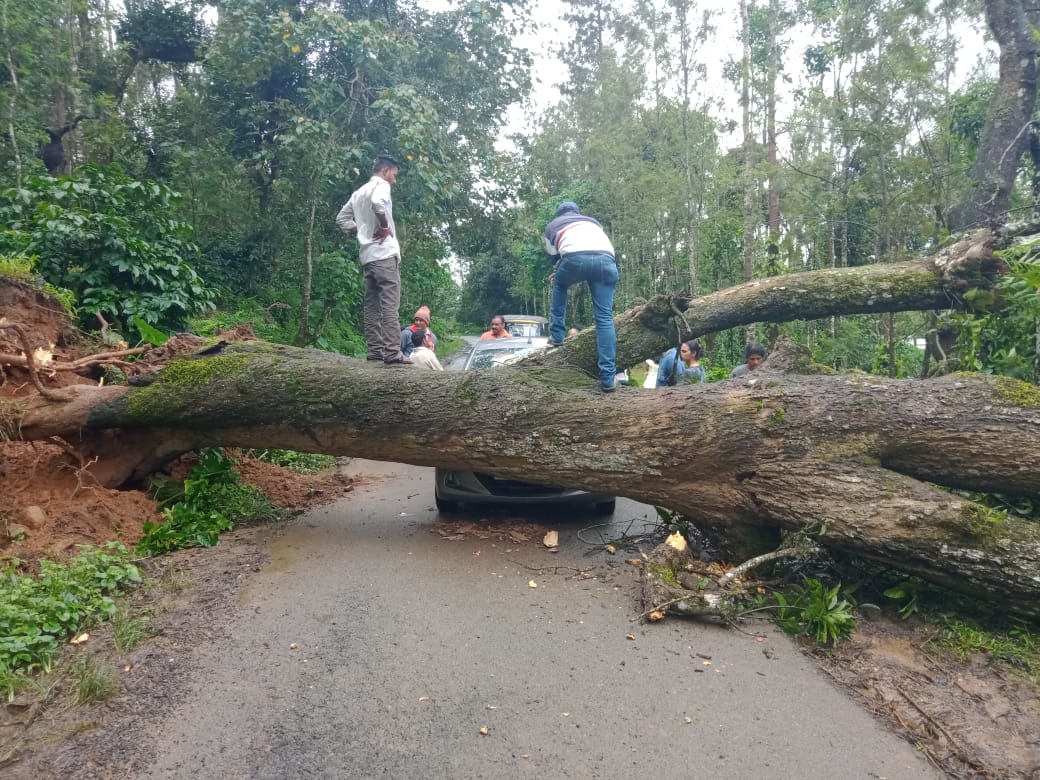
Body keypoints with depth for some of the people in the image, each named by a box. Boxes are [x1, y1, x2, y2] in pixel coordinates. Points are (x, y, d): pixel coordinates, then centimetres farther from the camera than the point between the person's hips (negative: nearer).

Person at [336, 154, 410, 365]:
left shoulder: (358, 192, 21)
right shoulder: (381, 185, -4)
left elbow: (342, 218, 25)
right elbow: (378, 203, -27)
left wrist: (361, 230, 16)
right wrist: (385, 226, -13)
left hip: (367, 255, 9)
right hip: (384, 253, -8)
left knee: (372, 305, 8)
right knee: (390, 305, -12)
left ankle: (375, 351, 8)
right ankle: (393, 354, -17)